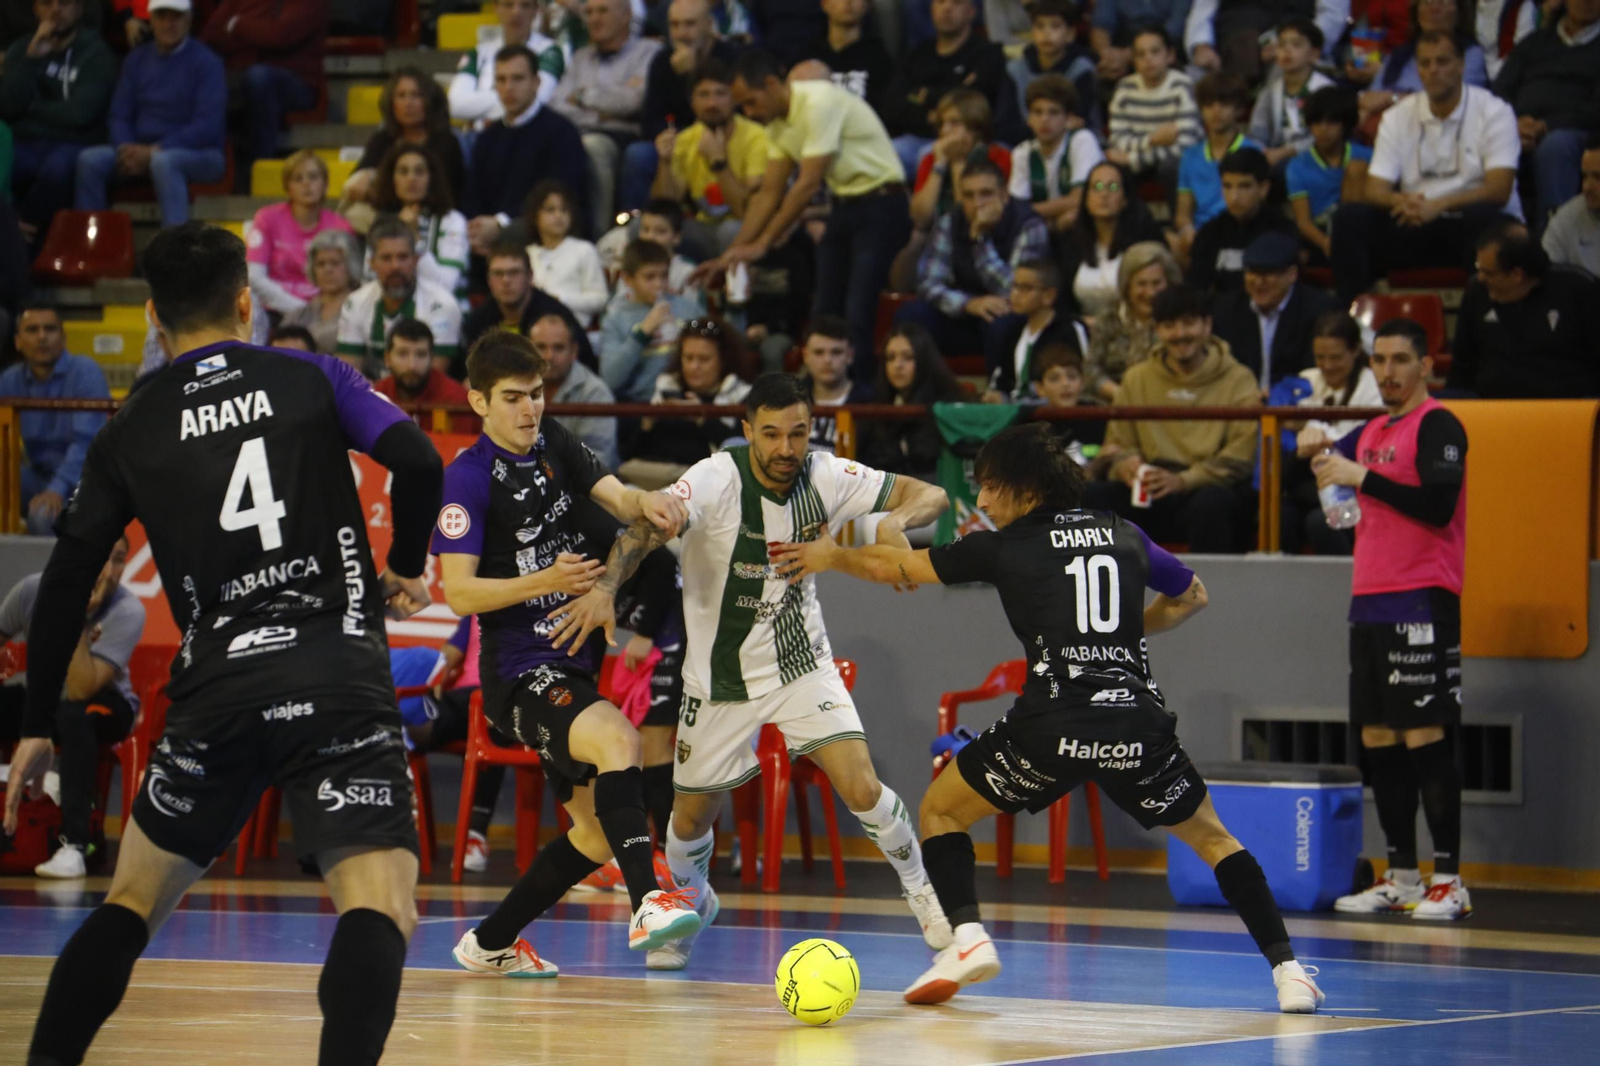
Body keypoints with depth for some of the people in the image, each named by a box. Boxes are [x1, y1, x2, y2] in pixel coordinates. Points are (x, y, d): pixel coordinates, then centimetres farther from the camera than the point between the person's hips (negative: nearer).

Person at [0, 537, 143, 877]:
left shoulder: (127, 611, -25)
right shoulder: (35, 590, -15)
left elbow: (80, 691, -33)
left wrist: (79, 620, -38)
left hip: (103, 702, -3)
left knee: (73, 714, -39)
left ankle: (75, 844, -37)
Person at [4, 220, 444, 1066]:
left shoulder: (131, 433, 14)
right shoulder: (311, 379, 11)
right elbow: (417, 462, -4)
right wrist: (407, 568, 14)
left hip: (217, 687, 2)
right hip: (339, 673, -2)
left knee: (132, 902, 19)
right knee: (379, 912, -10)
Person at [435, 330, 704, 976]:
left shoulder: (554, 446, 13)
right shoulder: (468, 479, -9)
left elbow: (616, 498, 3)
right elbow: (458, 593, -13)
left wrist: (645, 503, -20)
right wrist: (547, 580, -24)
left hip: (572, 665, 8)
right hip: (519, 672, -8)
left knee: (596, 835, 11)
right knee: (617, 737, -35)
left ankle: (490, 944, 26)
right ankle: (647, 904, -48)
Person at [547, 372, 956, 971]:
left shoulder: (827, 477, -13)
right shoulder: (717, 480, -24)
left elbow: (929, 495, -7)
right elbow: (648, 526, -39)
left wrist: (894, 521, -30)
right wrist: (605, 589, -57)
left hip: (802, 662, 1)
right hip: (721, 673, -1)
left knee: (861, 788, -16)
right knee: (693, 815, 11)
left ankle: (920, 889, 10)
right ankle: (690, 906, 44)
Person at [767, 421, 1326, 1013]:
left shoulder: (1005, 548, 6)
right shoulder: (1125, 536, 16)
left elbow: (891, 569, 16)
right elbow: (1192, 597, 34)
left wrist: (830, 556, 34)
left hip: (1055, 724, -3)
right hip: (1138, 718, 3)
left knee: (940, 811, 16)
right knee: (1212, 838, 22)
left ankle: (967, 937, -6)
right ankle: (1286, 969, 7)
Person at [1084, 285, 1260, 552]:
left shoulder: (1238, 380, 7)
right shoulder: (1137, 378, 19)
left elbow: (1241, 457, -2)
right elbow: (1117, 442, 20)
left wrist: (1183, 481, -18)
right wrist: (1124, 464, -6)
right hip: (1148, 496, 3)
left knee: (1211, 502, -40)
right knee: (1089, 497, -26)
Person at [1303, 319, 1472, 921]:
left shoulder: (1437, 426, -6)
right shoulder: (1372, 433, 18)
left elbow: (1438, 505, -18)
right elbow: (1334, 488, 27)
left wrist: (1362, 477, -17)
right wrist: (1319, 453, 8)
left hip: (1421, 603, -8)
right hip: (1369, 601, 8)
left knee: (1425, 736, -10)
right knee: (1378, 740, 7)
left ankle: (1448, 881, -8)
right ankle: (1401, 878, 13)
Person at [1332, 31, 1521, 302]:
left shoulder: (1494, 112, -3)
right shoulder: (1397, 117, 8)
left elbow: (1499, 191, -14)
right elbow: (1374, 191, 1)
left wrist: (1438, 205, -29)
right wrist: (1401, 201, -25)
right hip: (1416, 226, 3)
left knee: (1482, 215, -38)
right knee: (1349, 217, -20)